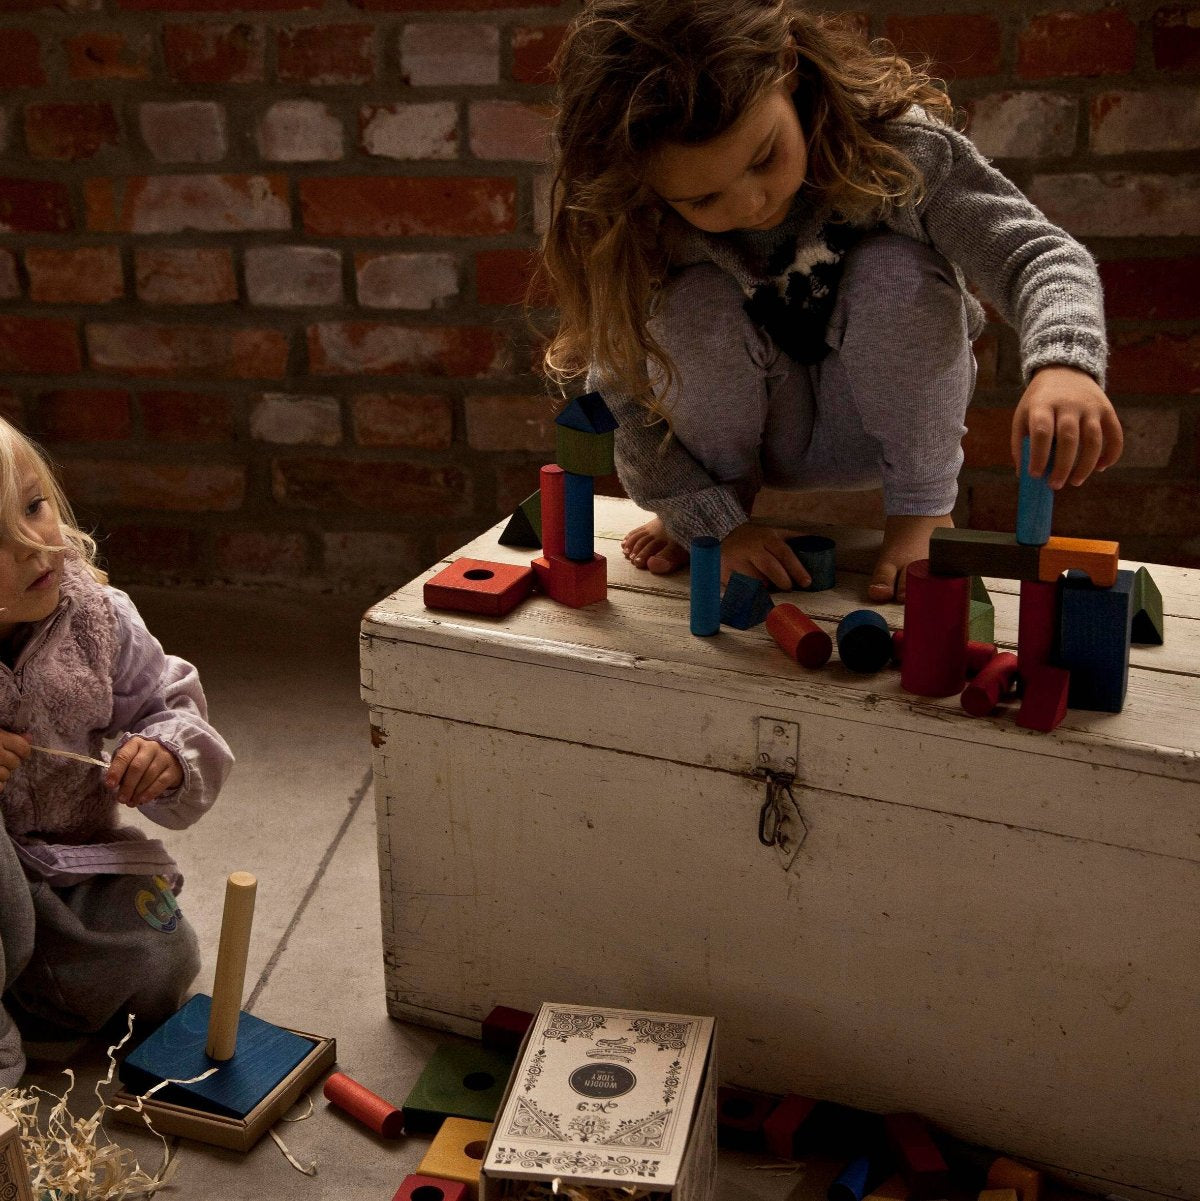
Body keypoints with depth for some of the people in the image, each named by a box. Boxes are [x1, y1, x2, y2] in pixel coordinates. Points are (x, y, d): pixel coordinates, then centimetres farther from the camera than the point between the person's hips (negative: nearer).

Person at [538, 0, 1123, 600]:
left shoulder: (892, 144, -28)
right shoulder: (644, 233, -25)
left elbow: (1036, 253, -29)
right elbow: (617, 399, -17)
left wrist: (1063, 364, -51)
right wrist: (715, 523, -23)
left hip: (879, 425, 0)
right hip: (764, 435, 1)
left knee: (895, 271, -32)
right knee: (692, 302, -29)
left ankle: (922, 509, -9)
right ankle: (722, 499, -1)